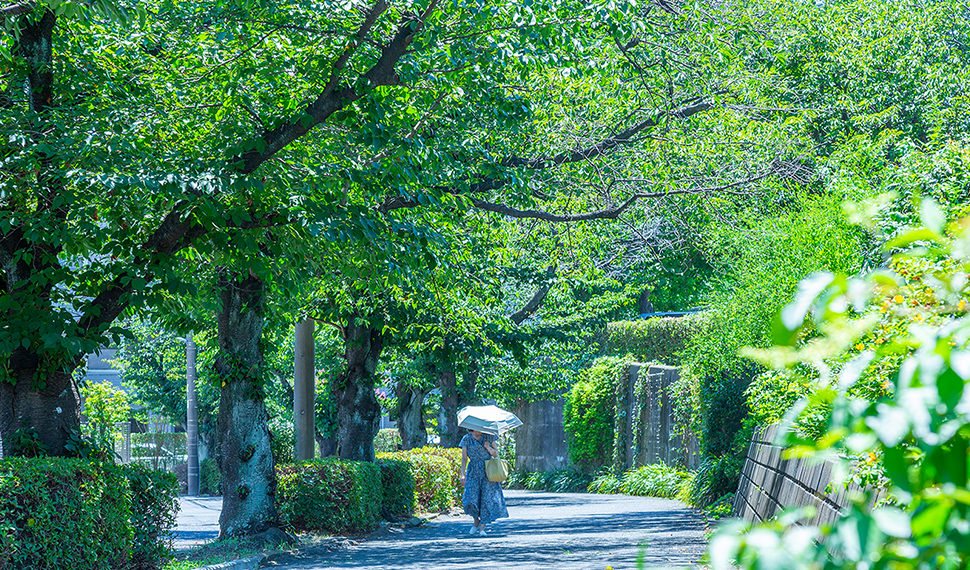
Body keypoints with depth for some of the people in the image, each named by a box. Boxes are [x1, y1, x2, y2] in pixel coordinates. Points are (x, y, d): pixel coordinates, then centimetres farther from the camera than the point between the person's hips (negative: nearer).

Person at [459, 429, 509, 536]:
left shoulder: (489, 437, 6)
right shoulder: (467, 439, 4)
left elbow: (496, 454, 10)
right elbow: (464, 458, 3)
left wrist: (488, 448, -11)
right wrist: (463, 474, -7)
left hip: (488, 471, 1)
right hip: (473, 471, 0)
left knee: (487, 499, -7)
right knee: (472, 498, -12)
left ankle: (482, 528, 0)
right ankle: (476, 522, 14)